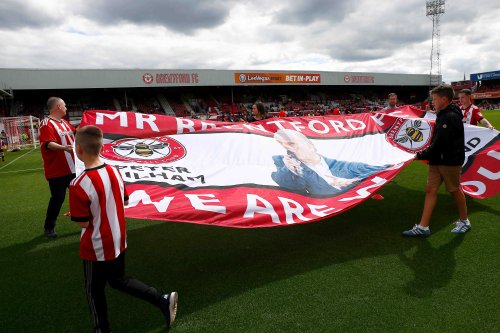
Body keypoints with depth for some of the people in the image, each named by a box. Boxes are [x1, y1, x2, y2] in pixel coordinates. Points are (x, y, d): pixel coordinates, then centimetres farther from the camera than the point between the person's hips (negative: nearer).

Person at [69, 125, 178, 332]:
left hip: (97, 248, -6)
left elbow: (84, 223, -18)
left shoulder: (79, 185, -26)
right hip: (118, 241, 6)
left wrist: (77, 213, 2)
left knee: (94, 291, 18)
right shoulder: (115, 172, -7)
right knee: (119, 280, 25)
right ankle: (162, 300, 18)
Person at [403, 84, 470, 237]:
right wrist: (427, 154, 6)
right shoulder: (443, 115, 10)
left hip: (450, 162, -9)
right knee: (430, 190, 4)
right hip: (437, 161, 9)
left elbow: (440, 143, -24)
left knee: (455, 190, 8)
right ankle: (423, 227, 6)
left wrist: (422, 155, -15)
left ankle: (464, 221, 31)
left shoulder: (451, 117, -20)